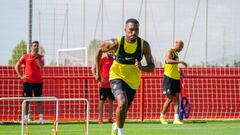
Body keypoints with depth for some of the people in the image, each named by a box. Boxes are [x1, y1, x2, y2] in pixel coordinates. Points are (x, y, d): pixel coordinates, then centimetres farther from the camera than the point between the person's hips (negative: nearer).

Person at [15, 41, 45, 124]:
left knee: (39, 100, -1)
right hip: (28, 81, -1)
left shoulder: (40, 57, 6)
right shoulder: (25, 56, 3)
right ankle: (26, 117, 7)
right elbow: (17, 66, 6)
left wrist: (36, 57, -13)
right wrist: (21, 76, -3)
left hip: (38, 81, 1)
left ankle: (41, 117, -3)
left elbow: (41, 66, -12)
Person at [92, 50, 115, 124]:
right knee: (102, 101, -2)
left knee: (111, 101, 6)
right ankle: (100, 118, 1)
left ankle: (110, 118, 11)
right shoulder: (102, 60, -3)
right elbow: (93, 69, -4)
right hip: (104, 85, -4)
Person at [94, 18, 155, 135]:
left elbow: (152, 67, -9)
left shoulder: (144, 45, -15)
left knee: (124, 110, 19)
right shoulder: (116, 43, -19)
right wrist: (97, 72, 4)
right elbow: (100, 50, 1)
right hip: (117, 77, -3)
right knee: (122, 102, -31)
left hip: (133, 81, 4)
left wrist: (142, 68, -32)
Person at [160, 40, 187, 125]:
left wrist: (179, 71, 16)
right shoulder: (170, 52, -10)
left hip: (176, 79, 9)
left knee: (176, 98, 2)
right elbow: (168, 60, -32)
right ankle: (162, 116, 11)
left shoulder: (176, 53, 18)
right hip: (169, 78, -9)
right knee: (170, 99, -5)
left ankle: (176, 119, 0)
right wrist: (180, 62, -37)